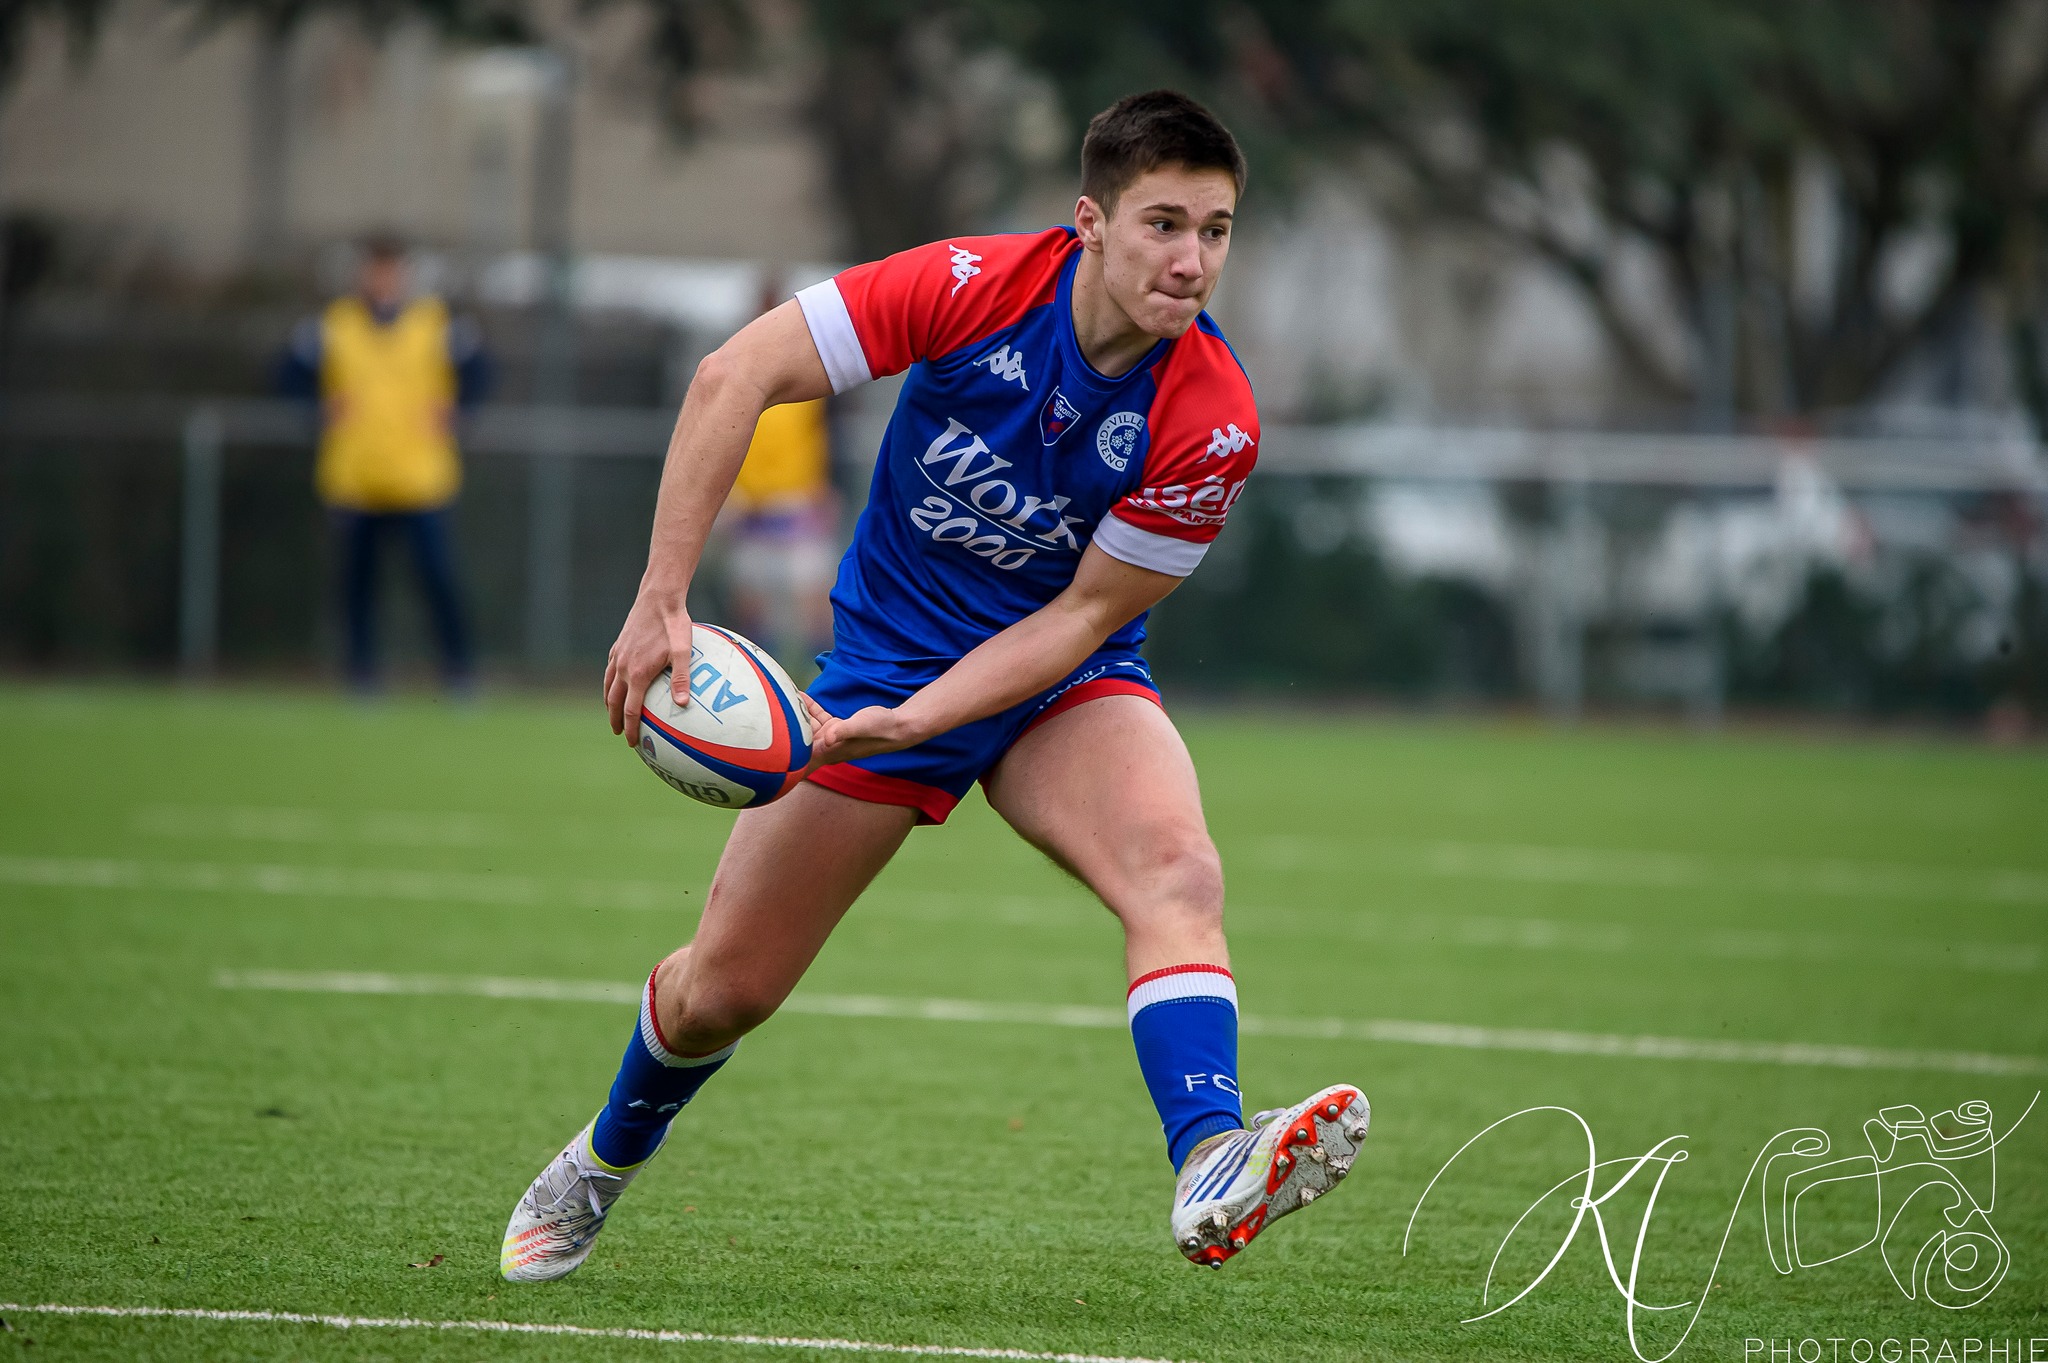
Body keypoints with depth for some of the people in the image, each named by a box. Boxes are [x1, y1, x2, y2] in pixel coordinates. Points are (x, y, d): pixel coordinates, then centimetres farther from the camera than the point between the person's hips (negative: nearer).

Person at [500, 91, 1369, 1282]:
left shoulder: (1211, 421, -22)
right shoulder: (974, 288, -23)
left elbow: (1086, 613, -16)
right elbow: (735, 377, -20)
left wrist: (910, 722, -27)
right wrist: (663, 598, -26)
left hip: (1063, 687, 0)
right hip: (892, 644, 0)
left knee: (1177, 872, -32)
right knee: (723, 990, 6)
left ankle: (1213, 1179, -48)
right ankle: (604, 1163, 37)